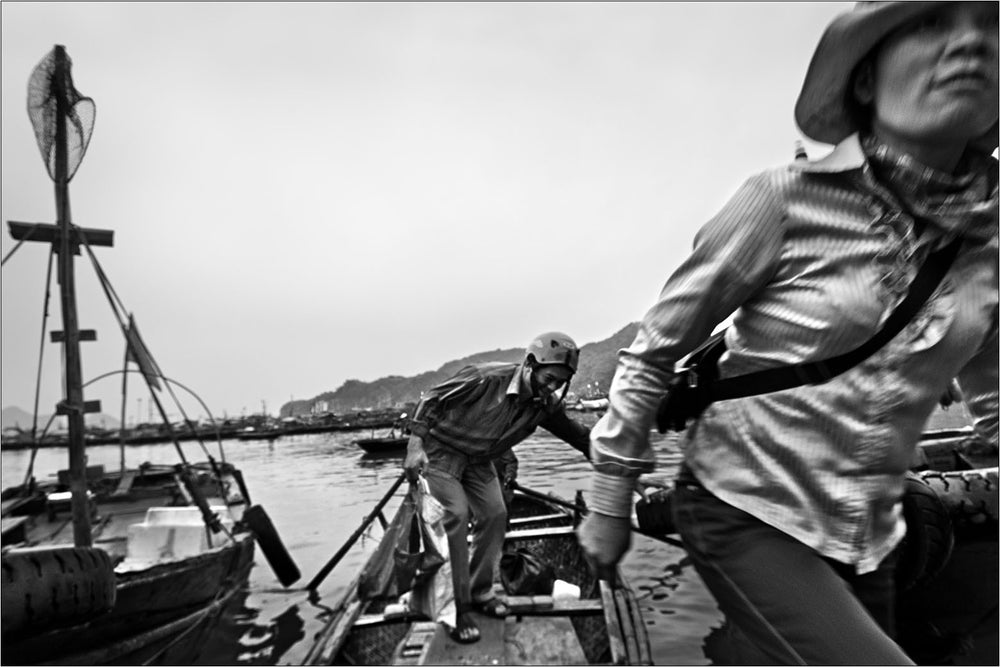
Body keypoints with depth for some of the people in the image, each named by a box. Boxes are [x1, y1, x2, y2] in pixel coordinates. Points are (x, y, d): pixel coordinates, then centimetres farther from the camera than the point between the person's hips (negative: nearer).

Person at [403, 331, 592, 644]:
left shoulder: (545, 406, -13)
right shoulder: (486, 378, -31)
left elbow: (579, 436, -6)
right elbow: (432, 399, -24)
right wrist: (416, 444, -29)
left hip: (479, 460, 6)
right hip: (441, 450, -6)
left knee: (494, 514, -1)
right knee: (457, 515, -18)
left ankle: (480, 593, 17)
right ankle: (457, 608, -8)